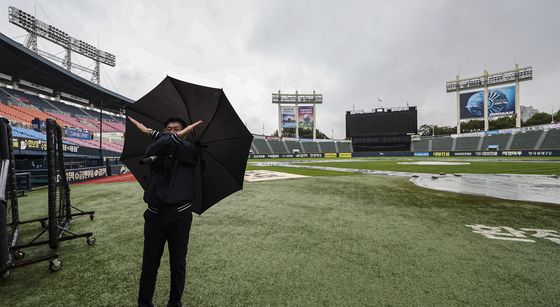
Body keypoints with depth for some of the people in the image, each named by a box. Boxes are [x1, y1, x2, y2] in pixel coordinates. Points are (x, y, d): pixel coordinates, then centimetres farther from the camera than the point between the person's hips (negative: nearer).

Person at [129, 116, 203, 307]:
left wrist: (151, 132, -5)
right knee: (149, 265, 13)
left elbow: (172, 143, -16)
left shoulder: (190, 151, 0)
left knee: (178, 265, 12)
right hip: (155, 215, 2)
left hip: (180, 216, -2)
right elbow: (150, 151, -12)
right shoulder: (157, 155, 9)